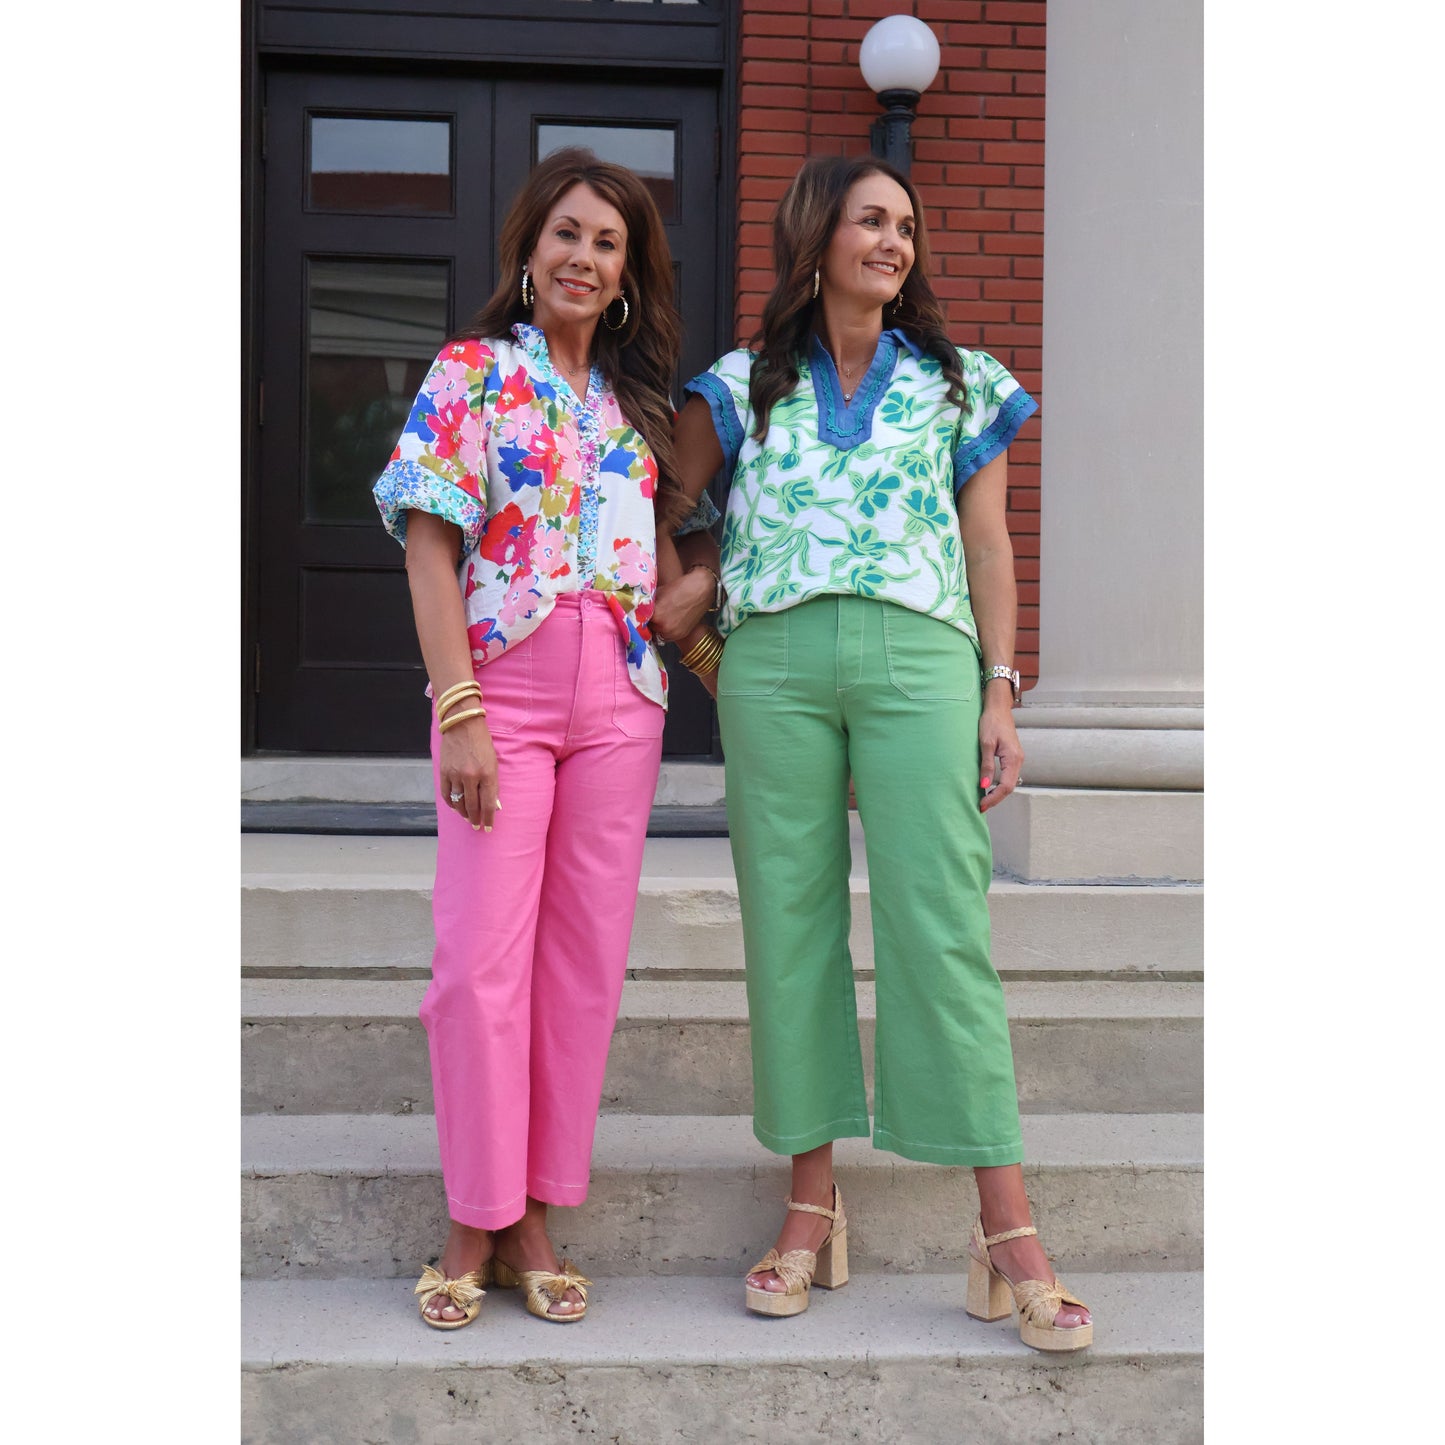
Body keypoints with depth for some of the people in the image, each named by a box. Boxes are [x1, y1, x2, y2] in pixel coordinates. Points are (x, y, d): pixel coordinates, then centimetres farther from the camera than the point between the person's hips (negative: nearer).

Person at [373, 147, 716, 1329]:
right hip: (504, 682, -4)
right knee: (483, 955, -5)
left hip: (620, 696, 5)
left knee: (586, 954, 5)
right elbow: (431, 547, -6)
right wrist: (458, 710, -14)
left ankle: (538, 1216, 15)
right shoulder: (472, 374, 2)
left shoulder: (638, 394, 15)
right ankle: (477, 1224, 9)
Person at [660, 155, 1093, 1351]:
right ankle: (813, 1204, 12)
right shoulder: (744, 387, 13)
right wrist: (683, 627, 7)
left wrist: (1000, 694, 5)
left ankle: (1008, 1232, -5)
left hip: (919, 657, -1)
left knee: (942, 926, -7)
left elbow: (988, 548, 12)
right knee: (791, 919, 2)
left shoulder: (959, 385, 14)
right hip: (773, 662, 1)